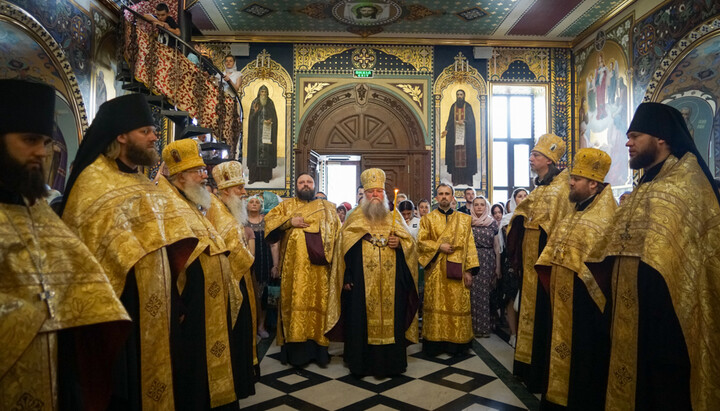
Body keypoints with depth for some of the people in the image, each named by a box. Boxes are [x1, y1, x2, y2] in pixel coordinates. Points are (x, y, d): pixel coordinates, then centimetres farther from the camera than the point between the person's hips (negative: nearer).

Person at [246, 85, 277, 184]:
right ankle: (254, 176, -1)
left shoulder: (270, 103, 6)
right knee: (255, 151, -4)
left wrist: (270, 121, -15)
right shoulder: (254, 103, 4)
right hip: (256, 131, 0)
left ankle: (266, 176, 3)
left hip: (267, 131, 0)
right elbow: (251, 118, 2)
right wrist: (255, 111, -18)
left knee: (267, 152, -2)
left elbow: (274, 116, 5)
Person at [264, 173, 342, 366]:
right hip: (295, 267, -1)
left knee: (320, 303, 1)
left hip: (320, 266, 1)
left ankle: (319, 348, 9)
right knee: (296, 303, -2)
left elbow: (338, 233, 12)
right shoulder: (287, 205, 16)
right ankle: (296, 350, 6)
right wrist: (289, 221, -11)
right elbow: (269, 219, 4)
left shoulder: (328, 207, 17)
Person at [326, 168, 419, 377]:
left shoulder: (395, 216, 13)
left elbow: (410, 243, 12)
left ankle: (389, 363, 17)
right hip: (362, 281, -1)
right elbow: (344, 248, 3)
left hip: (391, 282, 1)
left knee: (391, 318, 3)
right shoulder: (355, 218, 8)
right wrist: (347, 278, -3)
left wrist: (399, 243, -11)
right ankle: (361, 363, 15)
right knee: (361, 320, 1)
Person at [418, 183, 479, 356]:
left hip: (457, 271, 1)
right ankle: (435, 342, 9)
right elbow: (421, 241, 1)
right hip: (436, 272, -1)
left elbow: (469, 245, 6)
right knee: (436, 306, 1)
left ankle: (456, 342, 12)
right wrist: (439, 247, -13)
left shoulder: (464, 219, 11)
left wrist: (469, 270, -2)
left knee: (458, 307, 2)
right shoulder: (428, 219, 9)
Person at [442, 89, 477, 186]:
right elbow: (450, 121, 7)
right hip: (455, 134, 2)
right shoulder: (453, 107, 9)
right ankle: (456, 179, -1)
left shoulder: (468, 106, 4)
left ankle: (468, 179, -1)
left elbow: (472, 120, 0)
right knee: (455, 155, -3)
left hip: (466, 135, -2)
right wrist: (446, 130, -8)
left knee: (466, 155, -5)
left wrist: (464, 121, -19)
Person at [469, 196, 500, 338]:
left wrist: (498, 267, 4)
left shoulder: (493, 223, 7)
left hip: (488, 261, 1)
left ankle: (485, 327, 12)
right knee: (474, 293, -3)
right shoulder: (468, 222, 6)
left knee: (485, 293, 1)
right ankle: (474, 326, 8)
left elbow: (496, 246, 8)